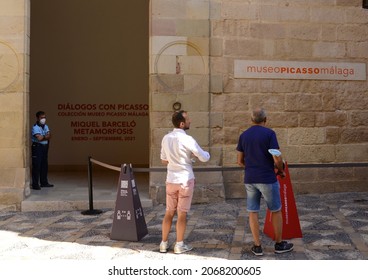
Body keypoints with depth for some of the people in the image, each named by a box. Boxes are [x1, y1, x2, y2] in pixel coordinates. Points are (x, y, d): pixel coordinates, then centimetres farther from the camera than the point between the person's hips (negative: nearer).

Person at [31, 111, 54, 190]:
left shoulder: (45, 126, 13)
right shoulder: (35, 127, -10)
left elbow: (49, 136, 1)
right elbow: (39, 138, -21)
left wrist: (43, 137, -16)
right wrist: (46, 136, -5)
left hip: (45, 147, 8)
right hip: (37, 147, -7)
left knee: (44, 165, 12)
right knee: (36, 166, -6)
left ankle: (44, 182, 22)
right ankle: (35, 184, -3)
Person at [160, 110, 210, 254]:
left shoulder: (166, 138, 1)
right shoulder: (187, 139, -17)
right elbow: (204, 158, -11)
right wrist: (207, 153, 11)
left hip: (171, 179, 5)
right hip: (185, 179, -5)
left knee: (169, 212, 14)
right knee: (182, 213, 5)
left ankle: (164, 243, 18)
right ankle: (179, 245, 13)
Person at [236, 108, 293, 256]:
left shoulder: (243, 135, 5)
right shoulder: (269, 133, -9)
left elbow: (240, 161, 9)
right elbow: (277, 159, -15)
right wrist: (280, 170, 4)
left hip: (250, 179, 4)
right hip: (267, 179, -4)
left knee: (253, 212, 9)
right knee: (276, 211, 11)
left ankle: (257, 246, 13)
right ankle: (279, 244, 20)